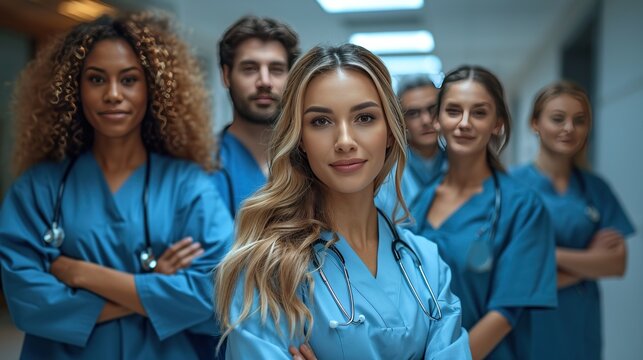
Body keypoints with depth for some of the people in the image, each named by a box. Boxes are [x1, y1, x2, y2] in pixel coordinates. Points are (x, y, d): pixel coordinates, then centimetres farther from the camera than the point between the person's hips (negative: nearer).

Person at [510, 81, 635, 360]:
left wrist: (551, 255, -16)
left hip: (579, 325, 4)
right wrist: (591, 261, -10)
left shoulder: (596, 188, 3)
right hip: (528, 322, -4)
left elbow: (618, 263, -4)